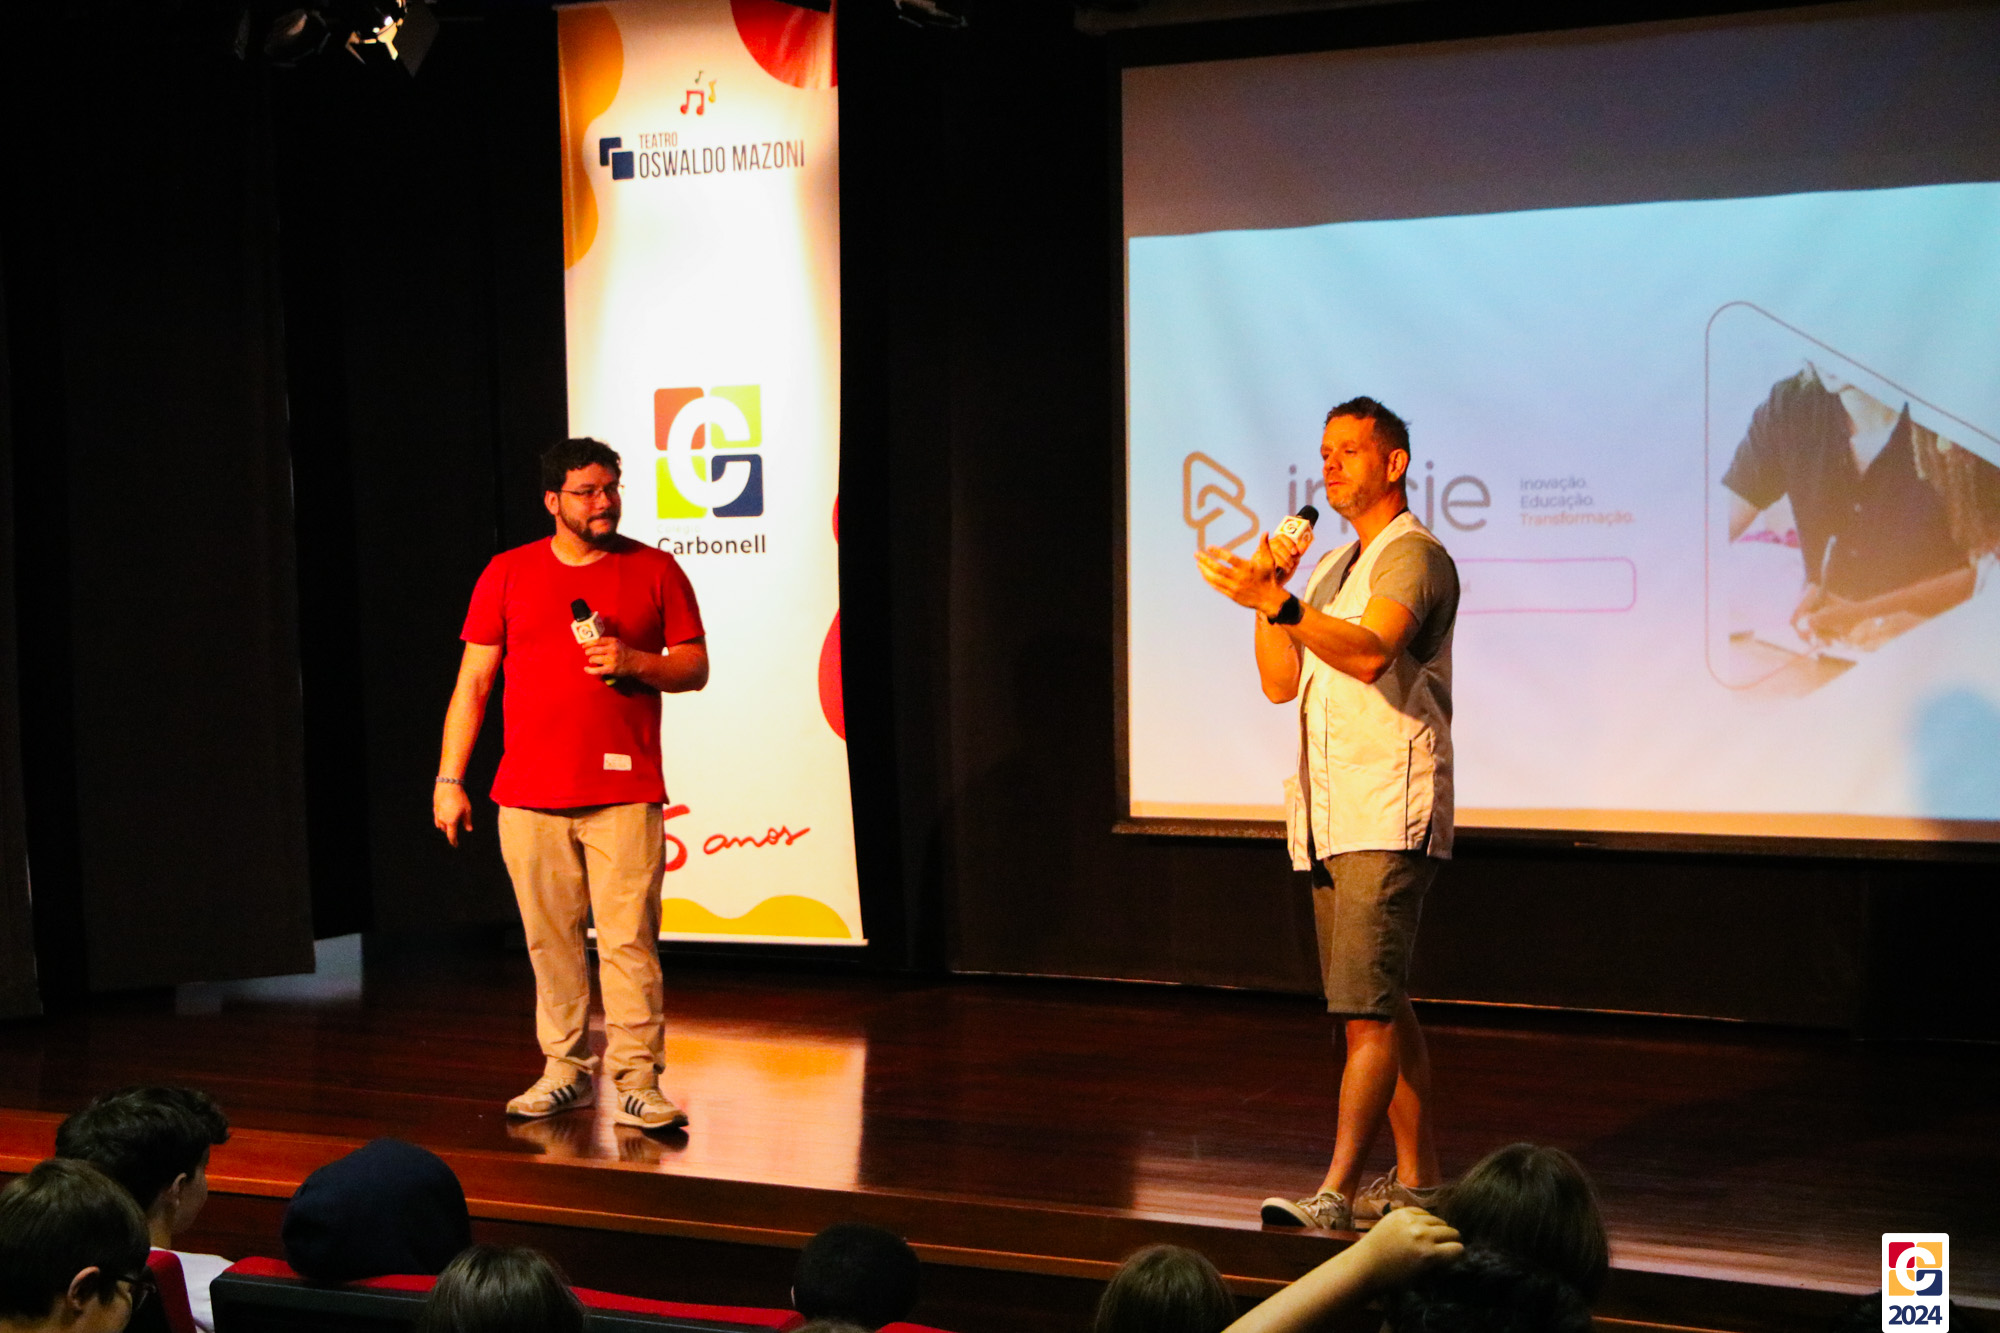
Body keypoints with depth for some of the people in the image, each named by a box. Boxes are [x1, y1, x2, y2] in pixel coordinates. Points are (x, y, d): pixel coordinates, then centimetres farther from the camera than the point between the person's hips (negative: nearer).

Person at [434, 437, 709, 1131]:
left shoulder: (655, 570, 6)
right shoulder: (508, 573, 8)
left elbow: (696, 668, 8)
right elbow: (472, 682, 9)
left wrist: (635, 662, -12)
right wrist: (449, 779, 3)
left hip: (624, 792, -2)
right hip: (528, 795, 2)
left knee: (629, 938, -7)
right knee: (550, 939, 6)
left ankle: (638, 1080, -3)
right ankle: (567, 1069, 18)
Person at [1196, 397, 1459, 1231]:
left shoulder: (1413, 555, -8)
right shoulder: (1334, 568, 21)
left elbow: (1370, 653, -27)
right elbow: (1280, 683, 15)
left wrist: (1277, 601, -39)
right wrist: (1269, 588, 3)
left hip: (1389, 820, -9)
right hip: (1332, 819, 9)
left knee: (1368, 1011, -14)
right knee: (1382, 1006, 12)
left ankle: (1335, 1193, -19)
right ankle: (1417, 1178, 19)